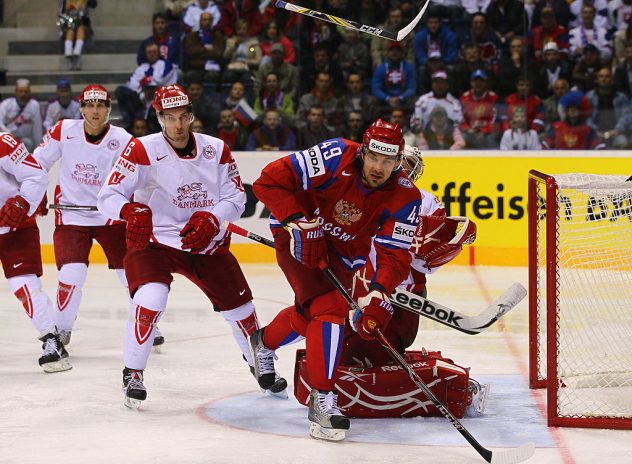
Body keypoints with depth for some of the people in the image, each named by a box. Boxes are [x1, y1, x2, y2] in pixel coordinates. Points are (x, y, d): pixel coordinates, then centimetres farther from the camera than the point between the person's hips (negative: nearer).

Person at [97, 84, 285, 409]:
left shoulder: (216, 150, -4)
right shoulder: (142, 150, -16)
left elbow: (236, 198, -3)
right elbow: (107, 196, -21)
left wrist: (211, 220, -23)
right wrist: (130, 210, -43)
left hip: (207, 244, 4)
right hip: (154, 241, -4)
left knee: (239, 306, 12)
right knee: (151, 299, -30)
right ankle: (132, 374, -12)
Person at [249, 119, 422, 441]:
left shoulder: (405, 197, -19)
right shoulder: (335, 158, -30)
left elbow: (394, 254, -22)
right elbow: (269, 181, -29)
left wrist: (379, 294, -38)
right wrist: (298, 222, -36)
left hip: (345, 250, 5)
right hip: (299, 233, -5)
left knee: (311, 314, 18)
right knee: (331, 308, -21)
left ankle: (264, 342, 50)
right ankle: (322, 399, -16)